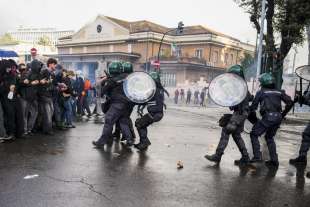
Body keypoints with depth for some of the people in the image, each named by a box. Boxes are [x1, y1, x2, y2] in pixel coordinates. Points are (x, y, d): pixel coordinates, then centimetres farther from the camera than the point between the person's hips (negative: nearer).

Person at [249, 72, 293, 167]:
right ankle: (274, 160, 19)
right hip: (278, 118, 6)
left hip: (267, 117, -6)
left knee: (254, 134, 8)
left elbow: (254, 106, 5)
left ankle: (257, 156, -4)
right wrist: (283, 114, 18)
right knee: (269, 137, 22)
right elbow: (290, 102, 8)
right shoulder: (279, 92, 15)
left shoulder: (261, 92, 5)